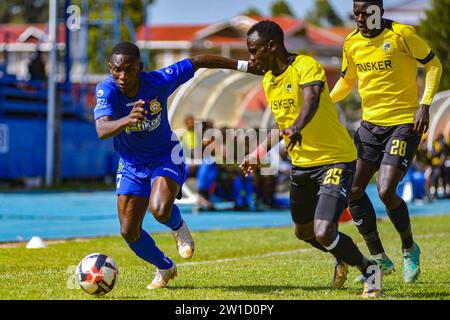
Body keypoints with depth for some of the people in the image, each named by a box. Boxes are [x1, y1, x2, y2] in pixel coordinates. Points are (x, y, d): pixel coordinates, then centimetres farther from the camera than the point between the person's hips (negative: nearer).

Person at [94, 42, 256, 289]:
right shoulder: (106, 90, -26)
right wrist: (128, 120, -65)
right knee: (129, 232, 2)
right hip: (131, 164, 2)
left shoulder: (158, 81, -25)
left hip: (165, 157, -2)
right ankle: (165, 268, 32)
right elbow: (102, 130, -44)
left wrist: (241, 65, -2)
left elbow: (197, 62, -10)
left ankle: (179, 227, 8)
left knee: (160, 210, -30)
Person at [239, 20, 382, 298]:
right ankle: (344, 258, 49)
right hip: (301, 164, 9)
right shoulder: (268, 80, 7)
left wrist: (297, 128, -59)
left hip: (335, 160, -9)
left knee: (324, 233, -21)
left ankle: (369, 270, 5)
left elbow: (311, 100, -40)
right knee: (304, 232, 20)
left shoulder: (306, 66, -19)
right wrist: (258, 155, 27)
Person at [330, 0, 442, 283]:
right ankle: (379, 259, 14)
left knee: (386, 191, -17)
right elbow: (347, 81, 18)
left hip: (404, 123, -6)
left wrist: (424, 105, -14)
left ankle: (409, 249, 10)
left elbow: (434, 65, -4)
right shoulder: (352, 42, 4)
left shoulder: (402, 34, -13)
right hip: (370, 124, 6)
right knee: (353, 190, 1)